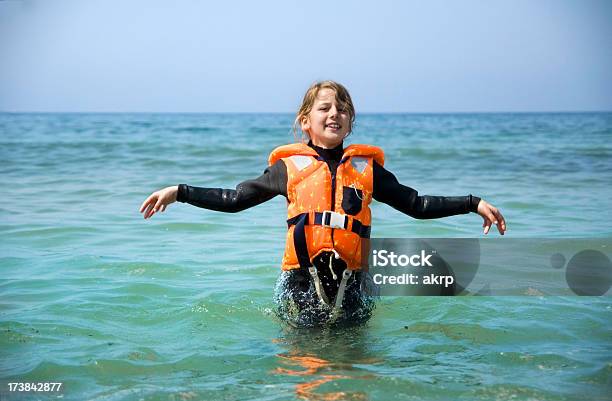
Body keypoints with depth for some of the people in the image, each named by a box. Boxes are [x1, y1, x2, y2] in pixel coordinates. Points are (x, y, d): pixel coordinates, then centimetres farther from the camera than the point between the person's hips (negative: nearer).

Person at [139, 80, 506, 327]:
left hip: (352, 287, 1)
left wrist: (473, 203, 9)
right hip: (301, 285, -1)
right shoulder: (289, 167, 6)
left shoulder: (366, 167, 10)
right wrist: (179, 192, 5)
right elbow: (232, 199, 11)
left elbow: (418, 205, 14)